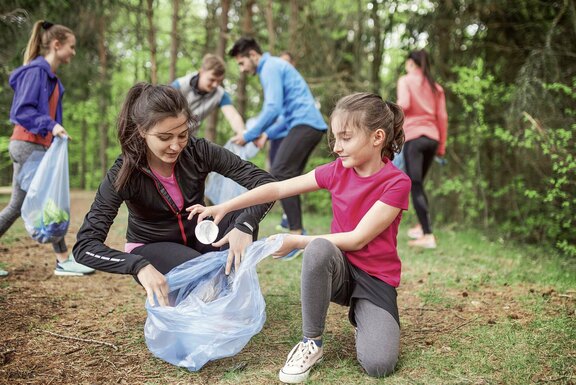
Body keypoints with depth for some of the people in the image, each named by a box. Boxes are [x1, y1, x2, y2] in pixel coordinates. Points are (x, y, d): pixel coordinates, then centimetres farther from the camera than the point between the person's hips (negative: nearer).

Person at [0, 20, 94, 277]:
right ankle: (63, 261, 4)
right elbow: (21, 110, -18)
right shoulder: (36, 71, -12)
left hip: (34, 146, 10)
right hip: (28, 145, -10)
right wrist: (50, 125, -29)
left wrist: (54, 131, 15)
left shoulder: (50, 76, 16)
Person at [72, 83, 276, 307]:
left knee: (244, 215, -26)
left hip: (196, 237, 3)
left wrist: (245, 225, -40)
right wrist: (139, 266, -47)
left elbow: (264, 182, -21)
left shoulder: (198, 152, -19)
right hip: (151, 248, -3)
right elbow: (85, 245, -30)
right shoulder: (124, 174, -24)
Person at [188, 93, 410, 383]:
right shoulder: (338, 170, -2)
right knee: (319, 248, -36)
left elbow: (357, 239, -19)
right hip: (338, 270, 3)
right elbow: (279, 188, 0)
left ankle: (361, 316, 9)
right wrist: (224, 207, -7)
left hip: (376, 278, -3)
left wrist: (296, 242, -17)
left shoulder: (396, 183, -16)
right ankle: (311, 343, -17)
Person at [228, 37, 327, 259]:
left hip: (304, 124, -10)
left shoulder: (270, 67, -7)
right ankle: (297, 232, 12)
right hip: (311, 124, 10)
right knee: (288, 178, 10)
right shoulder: (274, 66, 25)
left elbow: (273, 108, -18)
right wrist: (266, 134, 22)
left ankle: (296, 235, -16)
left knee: (279, 174, -14)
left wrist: (249, 136, -12)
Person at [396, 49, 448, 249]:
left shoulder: (405, 80, 3)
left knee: (415, 186, -6)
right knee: (419, 183, 20)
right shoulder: (436, 86, 16)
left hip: (413, 136, -6)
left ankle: (428, 236, -13)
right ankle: (421, 226, 22)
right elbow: (442, 118, 11)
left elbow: (404, 105, -14)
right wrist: (442, 146, 14)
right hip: (432, 138, 6)